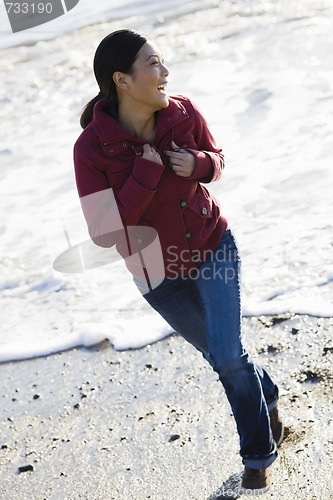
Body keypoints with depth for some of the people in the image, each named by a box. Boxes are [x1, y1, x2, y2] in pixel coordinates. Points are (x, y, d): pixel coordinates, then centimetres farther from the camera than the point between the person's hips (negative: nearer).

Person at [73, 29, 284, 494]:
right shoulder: (91, 147, -24)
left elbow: (217, 158, 3)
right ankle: (267, 398, 48)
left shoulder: (182, 112, -16)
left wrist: (198, 164, -21)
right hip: (158, 272, 0)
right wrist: (145, 176, -32)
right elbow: (104, 232, -23)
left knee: (228, 354, -8)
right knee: (221, 352, 17)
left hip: (212, 246, 1)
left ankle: (259, 454, 16)